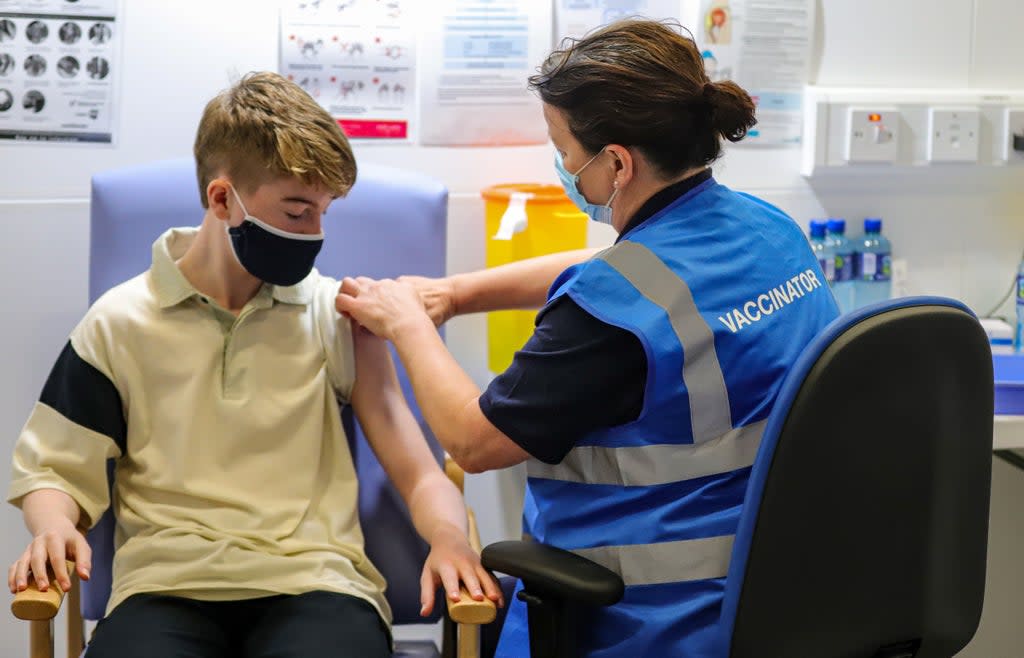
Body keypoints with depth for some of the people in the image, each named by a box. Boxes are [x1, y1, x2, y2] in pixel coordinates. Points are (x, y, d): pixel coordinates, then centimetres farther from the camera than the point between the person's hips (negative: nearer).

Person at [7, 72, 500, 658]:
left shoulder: (338, 315, 11)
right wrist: (53, 527, -6)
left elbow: (419, 475, 9)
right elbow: (52, 468, 17)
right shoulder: (121, 323, 11)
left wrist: (447, 535, -13)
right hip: (167, 585, 0)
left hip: (314, 583, 0)